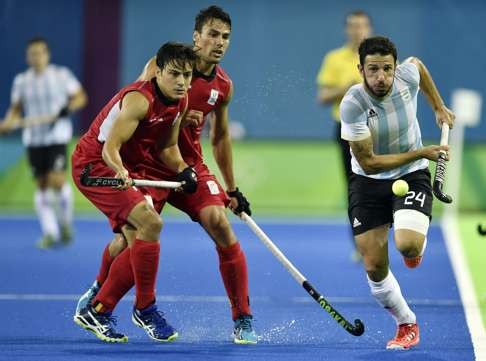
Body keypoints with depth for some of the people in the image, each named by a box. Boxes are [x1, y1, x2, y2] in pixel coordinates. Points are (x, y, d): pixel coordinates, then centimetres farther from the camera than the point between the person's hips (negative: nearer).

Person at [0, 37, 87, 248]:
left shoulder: (61, 75, -3)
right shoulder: (21, 81, 5)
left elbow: (81, 97, 4)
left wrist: (69, 107, -16)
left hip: (57, 136, -3)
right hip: (33, 139, 3)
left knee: (57, 181, -14)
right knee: (42, 185, 3)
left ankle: (65, 222, 10)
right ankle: (50, 232, 10)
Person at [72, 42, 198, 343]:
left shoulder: (180, 102, -1)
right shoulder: (139, 99, -27)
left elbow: (167, 147, 11)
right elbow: (110, 148, -32)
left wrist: (183, 170, -7)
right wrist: (120, 171, -51)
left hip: (125, 169, 9)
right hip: (95, 164, -9)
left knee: (140, 245, 3)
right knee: (150, 222, -24)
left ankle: (96, 312, 14)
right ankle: (145, 308, -13)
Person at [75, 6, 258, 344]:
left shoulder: (223, 86, 3)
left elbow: (220, 136, 16)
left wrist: (232, 189, 18)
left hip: (190, 164, 3)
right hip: (148, 162, -3)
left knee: (220, 225, -18)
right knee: (128, 236, -9)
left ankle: (243, 320, -11)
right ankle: (99, 292, 27)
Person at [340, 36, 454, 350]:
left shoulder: (408, 76, -17)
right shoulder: (353, 105, -26)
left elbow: (418, 63, 11)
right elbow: (369, 162, -22)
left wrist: (439, 107, 15)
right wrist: (421, 153, -21)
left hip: (412, 176, 1)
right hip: (368, 183, -1)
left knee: (408, 245, -26)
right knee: (375, 268, -3)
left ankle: (417, 246, 14)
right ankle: (407, 325, 23)